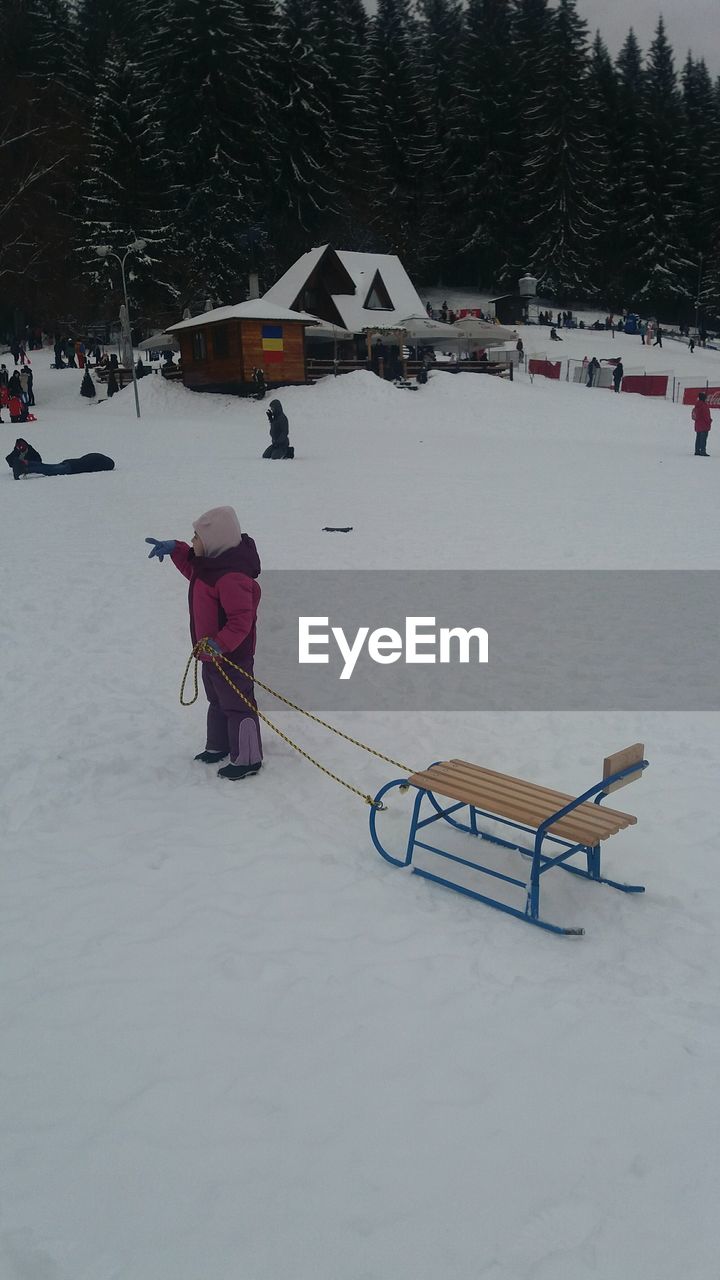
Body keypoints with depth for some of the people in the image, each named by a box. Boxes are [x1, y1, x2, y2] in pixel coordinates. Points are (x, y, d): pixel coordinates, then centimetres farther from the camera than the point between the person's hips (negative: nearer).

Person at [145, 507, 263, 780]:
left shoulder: (232, 576, -30)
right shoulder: (209, 562, 2)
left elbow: (241, 619, -32)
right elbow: (192, 568, 25)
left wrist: (221, 644, -38)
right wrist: (174, 549, 12)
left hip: (231, 655, -11)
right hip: (212, 653, 11)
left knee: (238, 706, 2)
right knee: (217, 702, 25)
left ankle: (246, 760, 15)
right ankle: (218, 747, 43)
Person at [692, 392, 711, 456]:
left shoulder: (697, 405, 10)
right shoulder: (704, 405, -18)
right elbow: (706, 415, -19)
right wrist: (709, 421, -5)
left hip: (698, 425, 9)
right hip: (704, 425, -9)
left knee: (698, 438, 14)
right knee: (703, 439, -7)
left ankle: (697, 451, 18)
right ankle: (703, 451, -7)